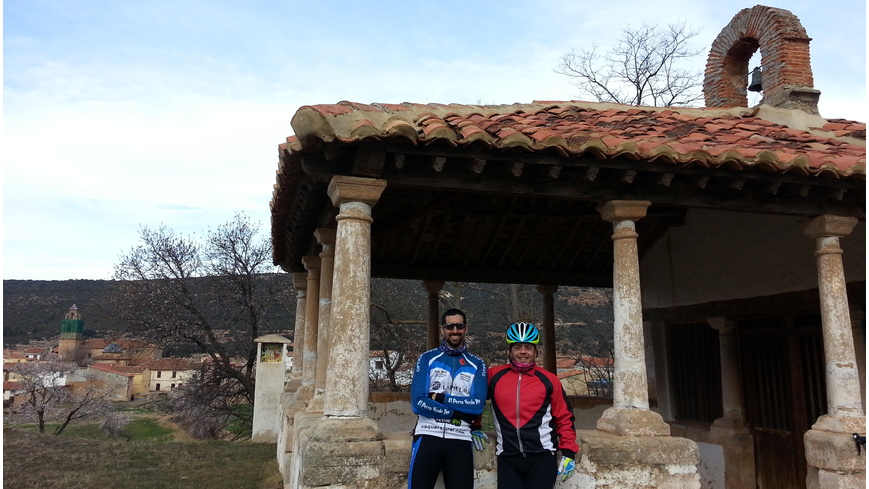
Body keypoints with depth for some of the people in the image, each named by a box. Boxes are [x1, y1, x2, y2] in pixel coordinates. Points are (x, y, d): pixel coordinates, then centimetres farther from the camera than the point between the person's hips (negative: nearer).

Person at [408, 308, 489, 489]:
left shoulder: (477, 364, 7)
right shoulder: (427, 359, 3)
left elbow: (478, 405, -6)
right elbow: (418, 403, -8)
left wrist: (440, 397, -12)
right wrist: (459, 413, -10)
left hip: (460, 440, 1)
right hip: (428, 436, -1)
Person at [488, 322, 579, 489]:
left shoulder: (549, 380, 1)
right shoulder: (494, 376, 2)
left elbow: (564, 417, 5)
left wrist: (569, 453, 0)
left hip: (542, 457, -1)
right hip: (507, 458, 1)